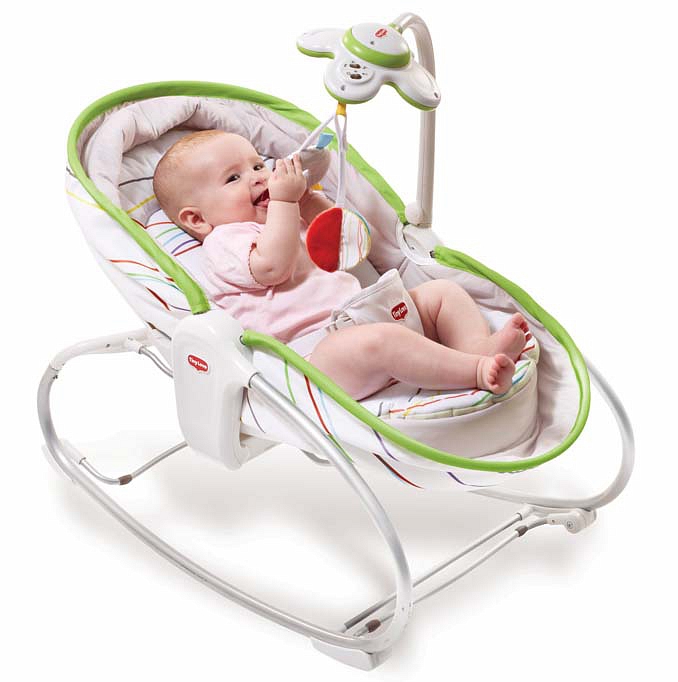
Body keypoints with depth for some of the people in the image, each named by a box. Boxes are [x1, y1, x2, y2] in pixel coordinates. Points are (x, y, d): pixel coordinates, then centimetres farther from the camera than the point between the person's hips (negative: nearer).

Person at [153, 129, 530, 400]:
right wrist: (284, 199, -9)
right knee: (378, 340, -38)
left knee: (442, 291, 4)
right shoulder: (224, 241, 2)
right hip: (320, 346, -10)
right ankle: (479, 372, -39)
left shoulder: (291, 218, 33)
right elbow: (273, 266, -18)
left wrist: (305, 195, 21)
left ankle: (480, 346, -22)